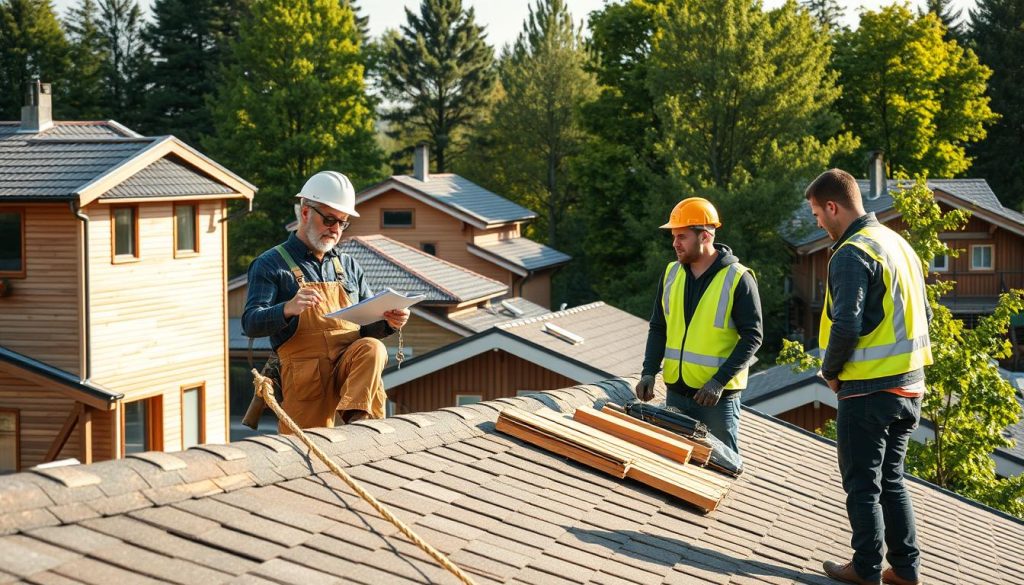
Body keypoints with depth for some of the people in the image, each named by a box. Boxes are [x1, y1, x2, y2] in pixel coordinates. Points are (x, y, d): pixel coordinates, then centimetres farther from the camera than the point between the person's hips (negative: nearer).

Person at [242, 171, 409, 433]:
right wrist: (287, 309, -28)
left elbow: (368, 325, 23)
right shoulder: (271, 264, 5)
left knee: (371, 348, -29)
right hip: (305, 377, -3)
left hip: (350, 363, 3)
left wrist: (389, 322, -3)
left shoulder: (348, 266, 22)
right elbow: (251, 323, -7)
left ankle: (356, 418, -37)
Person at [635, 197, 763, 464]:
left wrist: (719, 381, -19)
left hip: (718, 396, -6)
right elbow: (658, 327, 13)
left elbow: (752, 337, -11)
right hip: (676, 391, 6)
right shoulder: (672, 273, 7)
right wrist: (649, 372, -1)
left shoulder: (738, 279, -10)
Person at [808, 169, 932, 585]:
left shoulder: (852, 255, -16)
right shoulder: (899, 244, 12)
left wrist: (831, 371, -7)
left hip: (868, 391, -8)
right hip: (909, 386, 9)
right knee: (891, 480, 17)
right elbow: (922, 315, 17)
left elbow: (846, 326, -23)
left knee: (862, 485, 3)